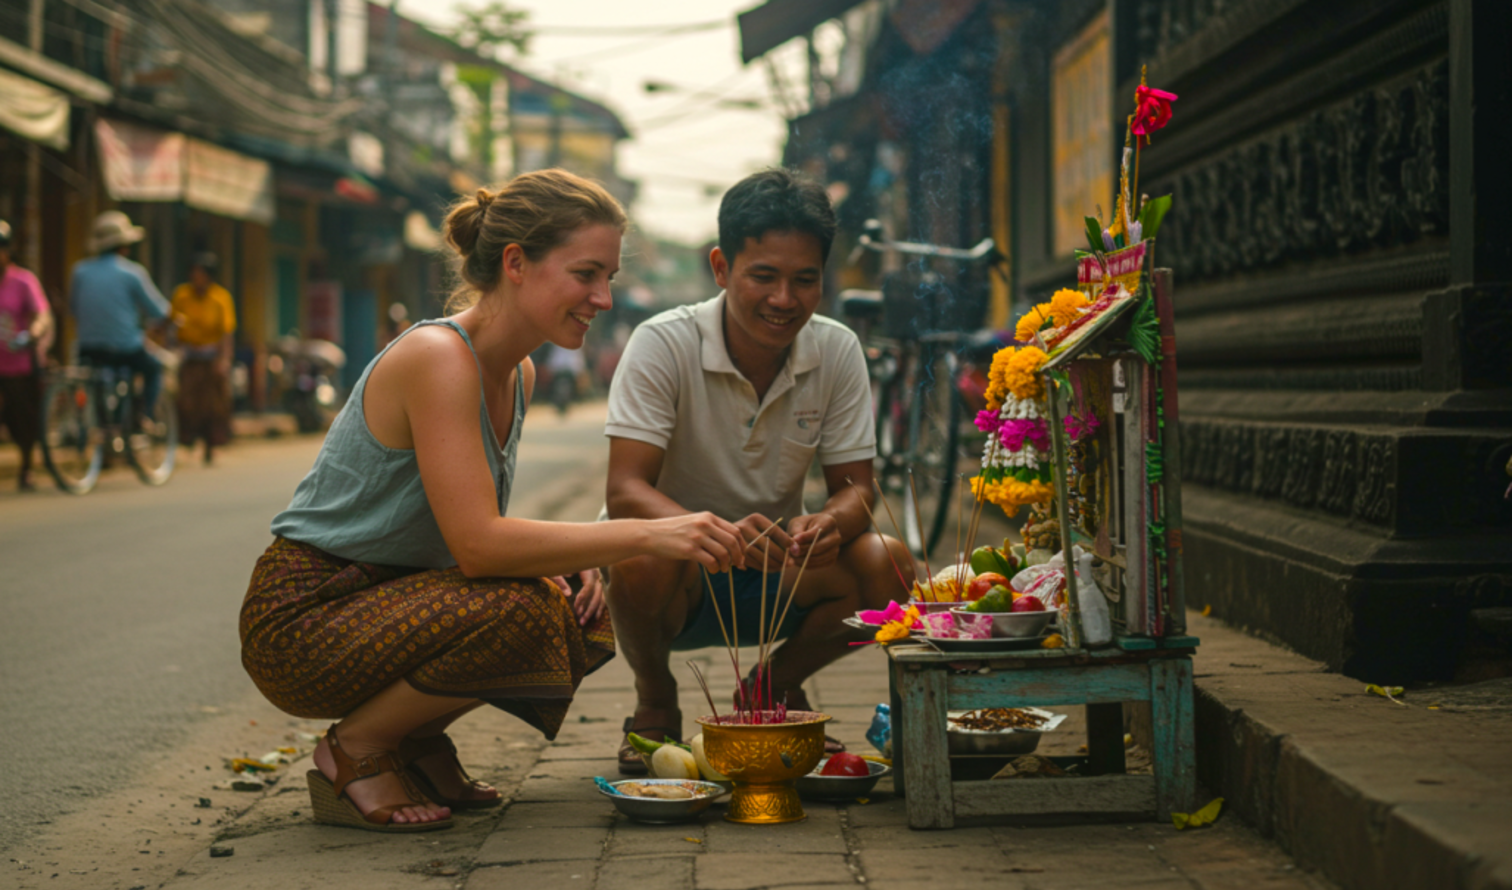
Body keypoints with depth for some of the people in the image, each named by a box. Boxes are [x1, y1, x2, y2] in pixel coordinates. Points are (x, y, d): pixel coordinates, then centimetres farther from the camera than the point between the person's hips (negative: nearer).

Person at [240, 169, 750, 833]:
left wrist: (564, 564, -8)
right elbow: (478, 543, -31)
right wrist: (648, 535, -33)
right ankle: (354, 750, -7)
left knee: (585, 621, -5)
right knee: (518, 614, -29)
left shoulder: (517, 373, 6)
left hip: (388, 599, 9)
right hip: (303, 618, -9)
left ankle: (415, 738, 11)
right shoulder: (436, 357, -23)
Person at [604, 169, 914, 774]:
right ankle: (654, 701, -3)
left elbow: (855, 487, -6)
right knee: (645, 559, -37)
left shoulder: (837, 351, -8)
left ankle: (774, 690, 6)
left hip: (775, 575, 3)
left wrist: (829, 524, -33)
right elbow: (625, 493, -26)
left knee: (886, 565, -23)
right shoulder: (664, 345, -19)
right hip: (680, 577, -3)